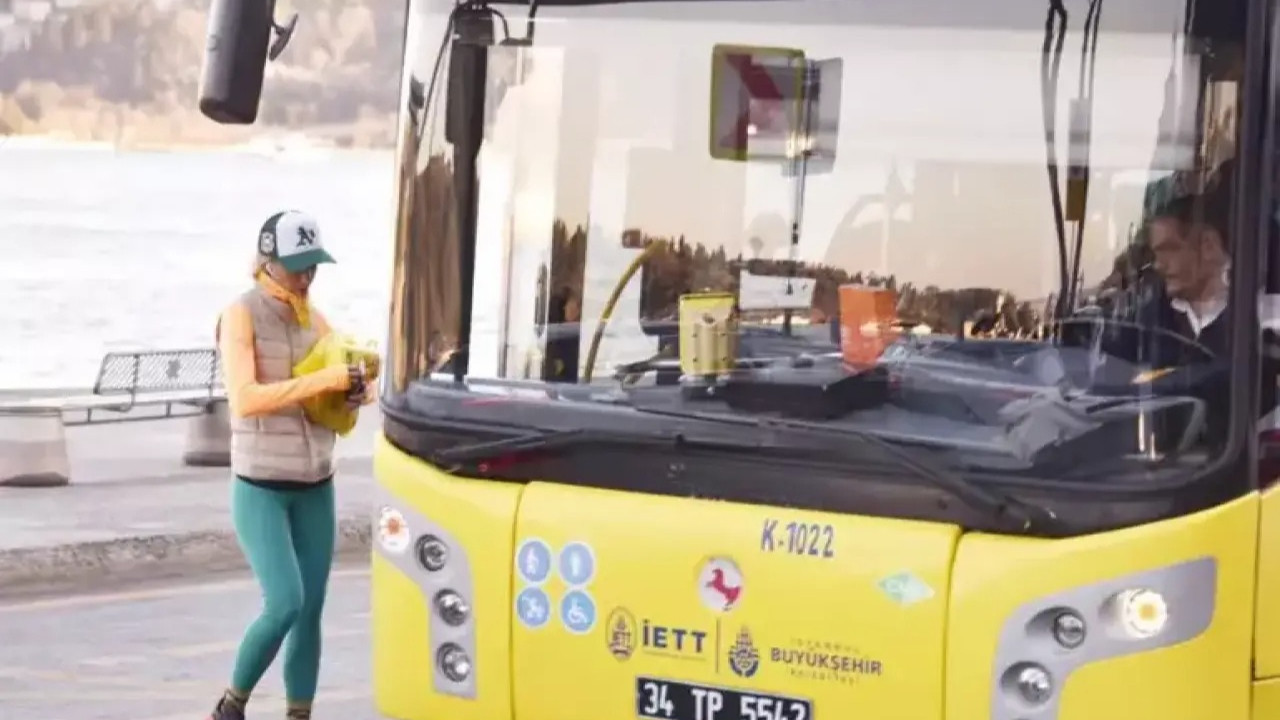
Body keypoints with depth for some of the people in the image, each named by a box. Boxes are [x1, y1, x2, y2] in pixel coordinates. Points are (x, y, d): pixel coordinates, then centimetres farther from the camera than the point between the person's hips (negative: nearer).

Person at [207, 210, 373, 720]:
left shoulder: (313, 319, 7)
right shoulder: (241, 316, -11)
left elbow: (347, 373, 16)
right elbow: (245, 399, -24)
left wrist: (356, 390, -9)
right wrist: (325, 380, -28)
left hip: (315, 487, 6)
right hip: (261, 488, -6)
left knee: (311, 611, 4)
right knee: (285, 605, -15)